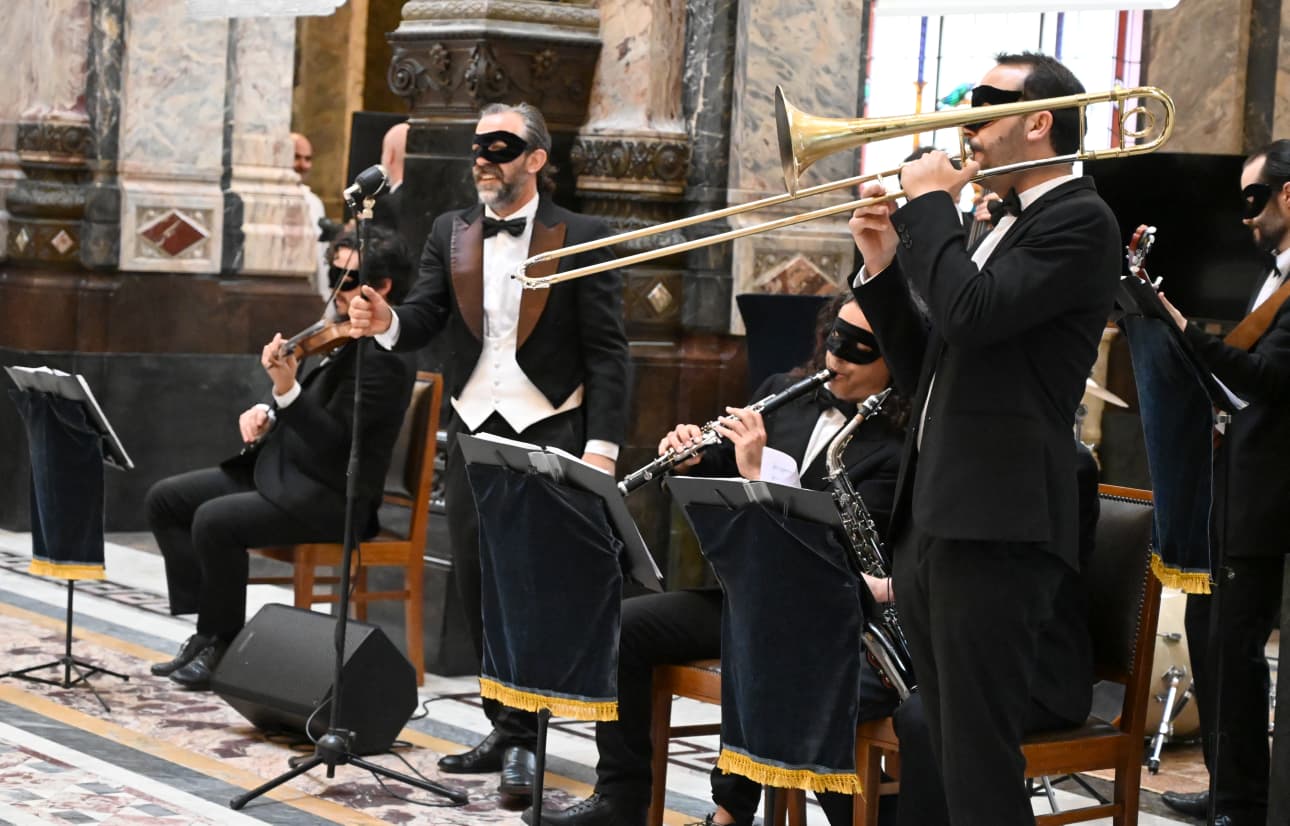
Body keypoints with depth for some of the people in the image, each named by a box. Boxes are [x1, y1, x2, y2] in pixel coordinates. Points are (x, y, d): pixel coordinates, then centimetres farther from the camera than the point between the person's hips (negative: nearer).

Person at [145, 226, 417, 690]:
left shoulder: (385, 357, -18)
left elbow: (334, 441, -24)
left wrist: (285, 390, -36)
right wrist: (268, 413, 3)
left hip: (331, 498, -11)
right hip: (283, 469, 11)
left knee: (214, 520, -29)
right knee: (165, 499, 3)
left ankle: (225, 644, -9)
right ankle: (208, 627, 2)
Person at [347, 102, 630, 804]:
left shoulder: (582, 237, -3)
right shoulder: (450, 233, 10)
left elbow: (606, 351, -5)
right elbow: (425, 318, 0)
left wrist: (602, 446, -12)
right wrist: (386, 321, -23)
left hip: (549, 431, -5)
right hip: (472, 430, 5)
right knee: (477, 583, 8)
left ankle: (522, 739, 1)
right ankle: (505, 727, 20)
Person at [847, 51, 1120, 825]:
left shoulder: (1079, 222, -7)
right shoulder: (998, 229, 21)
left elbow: (972, 314, -22)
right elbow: (925, 371, 21)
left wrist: (930, 204, -9)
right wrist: (886, 265, 10)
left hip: (994, 527, -10)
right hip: (930, 521, 10)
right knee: (942, 751, 14)